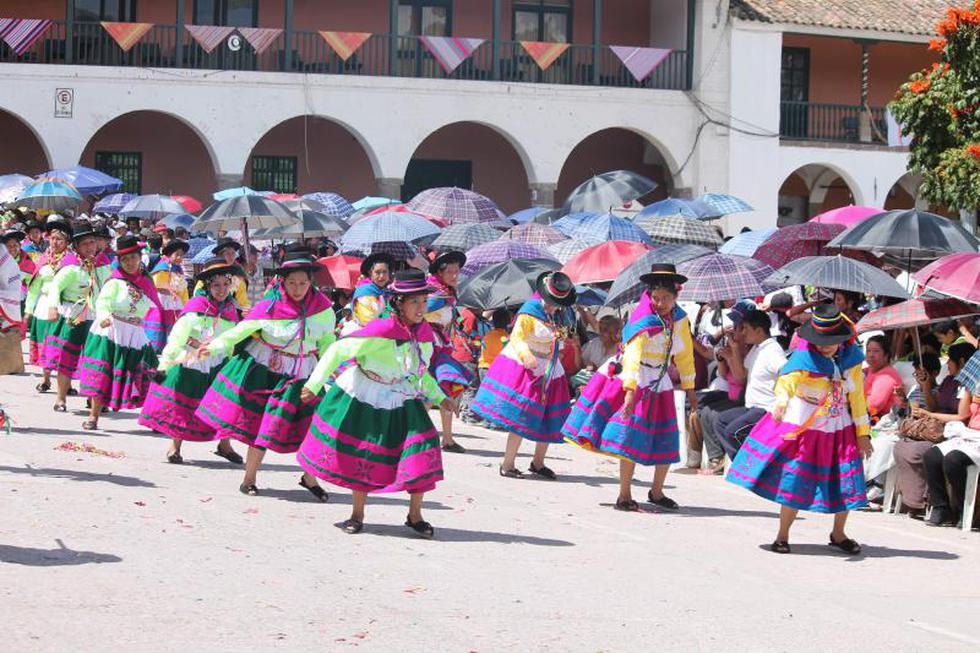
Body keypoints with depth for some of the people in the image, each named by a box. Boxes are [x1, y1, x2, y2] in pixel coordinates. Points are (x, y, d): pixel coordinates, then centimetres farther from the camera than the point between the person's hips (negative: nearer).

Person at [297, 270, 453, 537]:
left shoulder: (425, 333, -4)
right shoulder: (381, 330, -25)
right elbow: (338, 350, -20)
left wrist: (439, 397, 7)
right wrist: (314, 385, -19)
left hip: (403, 401, 5)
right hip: (364, 400, -5)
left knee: (422, 449, -8)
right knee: (362, 454, 4)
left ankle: (415, 515, 7)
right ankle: (357, 514, 24)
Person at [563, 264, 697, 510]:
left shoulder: (680, 319, 0)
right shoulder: (643, 321, -20)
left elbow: (685, 354, 12)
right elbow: (633, 355, -32)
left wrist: (689, 388, 14)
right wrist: (630, 391, -44)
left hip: (659, 384, 6)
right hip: (635, 381, -6)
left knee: (667, 442, 8)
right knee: (631, 439, -12)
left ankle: (656, 492, 26)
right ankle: (624, 496, -3)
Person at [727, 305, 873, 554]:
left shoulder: (850, 358, -6)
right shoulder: (804, 358, -20)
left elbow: (857, 396, 4)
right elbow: (788, 379, -40)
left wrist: (863, 433, 8)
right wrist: (780, 403, -61)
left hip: (839, 430, 4)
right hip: (803, 429, -4)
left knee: (846, 483, 5)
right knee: (794, 482, -2)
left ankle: (838, 534, 27)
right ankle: (782, 536, 15)